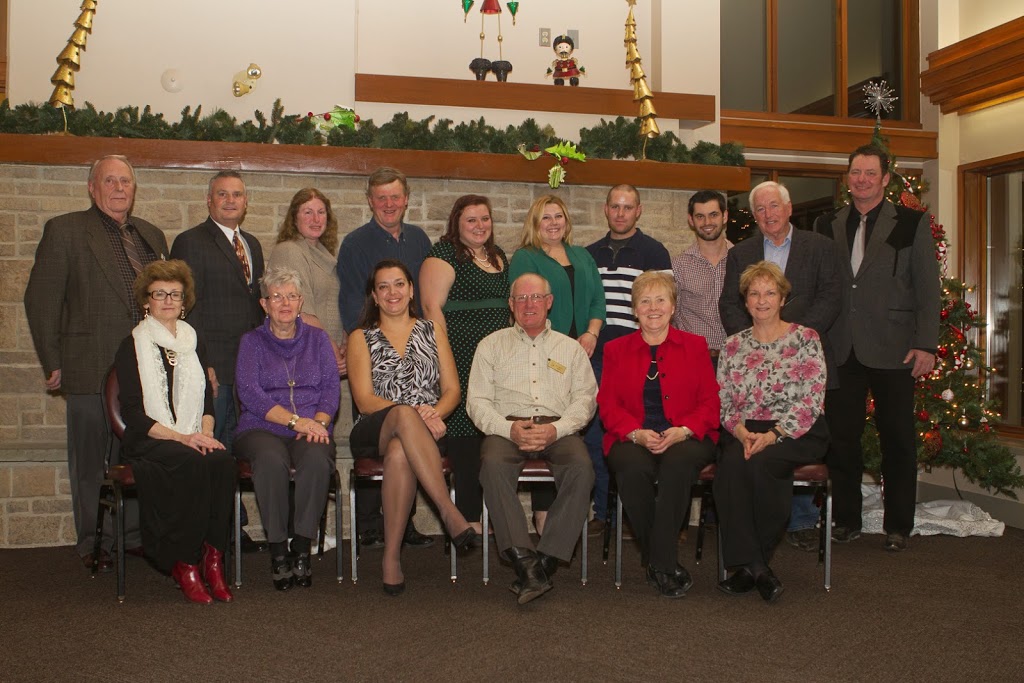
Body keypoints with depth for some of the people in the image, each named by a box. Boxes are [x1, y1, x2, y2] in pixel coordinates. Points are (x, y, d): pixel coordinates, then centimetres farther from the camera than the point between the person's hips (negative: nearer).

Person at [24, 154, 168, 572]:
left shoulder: (151, 235, 15)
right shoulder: (64, 231, -1)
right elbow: (40, 299, -3)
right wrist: (52, 363, -7)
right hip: (90, 369, -4)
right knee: (90, 460, 5)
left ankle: (134, 534, 22)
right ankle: (93, 545, 18)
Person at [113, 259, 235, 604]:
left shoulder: (194, 344, 19)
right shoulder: (132, 347, 4)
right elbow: (133, 412, -5)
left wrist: (205, 433, -7)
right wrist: (180, 437, -17)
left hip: (194, 440, 4)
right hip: (147, 443, -4)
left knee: (222, 461, -30)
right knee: (192, 463, -34)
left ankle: (213, 560, -25)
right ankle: (185, 565, -25)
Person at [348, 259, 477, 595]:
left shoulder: (432, 331, 20)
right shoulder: (362, 338, 15)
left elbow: (452, 390, 11)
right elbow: (364, 400, 0)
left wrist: (434, 413, -13)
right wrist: (412, 414, -17)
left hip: (424, 432, 1)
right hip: (373, 434, -1)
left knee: (400, 453, -39)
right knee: (404, 415, -40)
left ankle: (392, 556, -35)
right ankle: (450, 512, -46)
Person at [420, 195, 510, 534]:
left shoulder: (498, 255, 19)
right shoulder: (444, 255, -5)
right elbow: (432, 306, -11)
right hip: (462, 362, -7)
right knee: (466, 434, -6)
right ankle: (469, 519, 0)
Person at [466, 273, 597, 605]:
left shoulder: (570, 348, 20)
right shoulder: (492, 345, 18)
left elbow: (585, 398, 8)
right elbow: (477, 400, 8)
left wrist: (556, 429, -12)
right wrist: (509, 428, -11)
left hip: (558, 429, 1)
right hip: (507, 427, 0)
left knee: (581, 467, -32)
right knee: (493, 464, -35)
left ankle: (546, 561, -28)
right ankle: (524, 562, -37)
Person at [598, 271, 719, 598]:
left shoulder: (695, 346, 15)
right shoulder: (617, 350, 17)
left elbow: (710, 402, 6)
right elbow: (607, 404, 7)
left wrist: (682, 431, -14)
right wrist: (637, 433, -13)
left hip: (686, 439, -1)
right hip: (633, 439, 1)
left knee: (678, 462, -36)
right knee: (632, 467, -34)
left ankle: (660, 563, -28)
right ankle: (664, 564, -20)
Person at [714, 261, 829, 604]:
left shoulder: (806, 339, 4)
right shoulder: (733, 345, 15)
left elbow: (812, 399, -7)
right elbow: (722, 402, 8)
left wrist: (773, 435, -18)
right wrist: (741, 432, -13)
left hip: (797, 433, -3)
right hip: (745, 433, 3)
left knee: (762, 463, -34)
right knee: (730, 464, -31)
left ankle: (748, 564, -14)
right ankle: (754, 566, -24)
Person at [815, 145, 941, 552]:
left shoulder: (911, 223, 3)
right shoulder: (827, 226, 10)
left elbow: (928, 287, 0)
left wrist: (926, 344, -7)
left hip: (892, 349, -2)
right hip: (841, 350, 2)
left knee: (898, 439, 6)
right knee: (841, 437, 6)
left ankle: (898, 525, 17)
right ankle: (846, 519, 19)